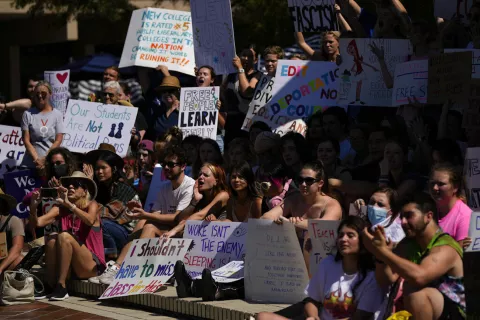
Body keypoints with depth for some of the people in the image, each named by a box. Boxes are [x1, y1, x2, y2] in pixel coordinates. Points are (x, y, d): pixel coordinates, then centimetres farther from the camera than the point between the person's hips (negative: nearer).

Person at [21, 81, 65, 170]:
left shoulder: (57, 114, 4)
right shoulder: (28, 114, 5)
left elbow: (58, 140, 0)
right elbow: (26, 140, 1)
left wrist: (45, 159, -10)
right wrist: (37, 159, -11)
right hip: (31, 163, 0)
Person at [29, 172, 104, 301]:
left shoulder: (91, 205, -4)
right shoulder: (61, 209, 5)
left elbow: (90, 221, -27)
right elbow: (38, 222, -8)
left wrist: (69, 204, -36)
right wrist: (33, 207, -27)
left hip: (92, 265, -4)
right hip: (70, 267, 4)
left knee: (64, 236, -26)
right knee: (52, 240, -21)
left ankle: (61, 287, -26)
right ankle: (50, 285, -18)